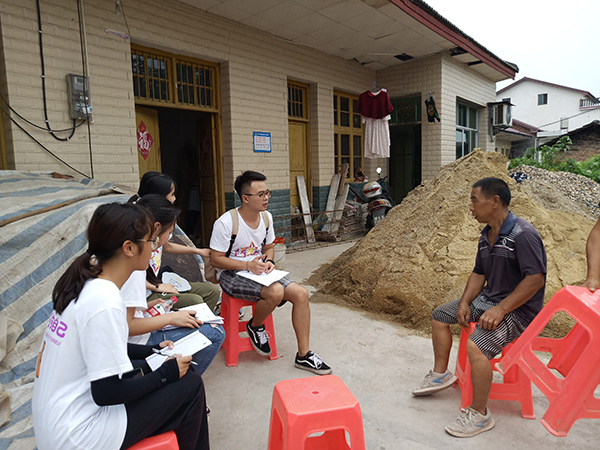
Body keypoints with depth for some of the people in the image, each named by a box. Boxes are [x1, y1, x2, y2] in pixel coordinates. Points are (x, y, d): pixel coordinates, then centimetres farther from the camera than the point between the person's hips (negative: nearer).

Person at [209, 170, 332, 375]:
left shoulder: (266, 217, 3)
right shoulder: (225, 223, -18)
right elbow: (216, 259, -14)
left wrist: (268, 261, -7)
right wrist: (247, 265, -24)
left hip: (258, 272, 7)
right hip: (231, 275, -7)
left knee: (301, 293, -13)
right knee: (276, 292, -33)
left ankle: (303, 355, 0)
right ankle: (255, 326, 2)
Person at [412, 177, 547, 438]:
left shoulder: (523, 234, -22)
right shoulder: (486, 236, 8)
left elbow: (536, 279, -26)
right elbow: (478, 273, 13)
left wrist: (500, 309, -28)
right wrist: (464, 302, -1)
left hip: (518, 309, -10)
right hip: (488, 299, 10)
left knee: (476, 344, -31)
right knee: (439, 316, 10)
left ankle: (479, 414, -11)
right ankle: (441, 374, 24)